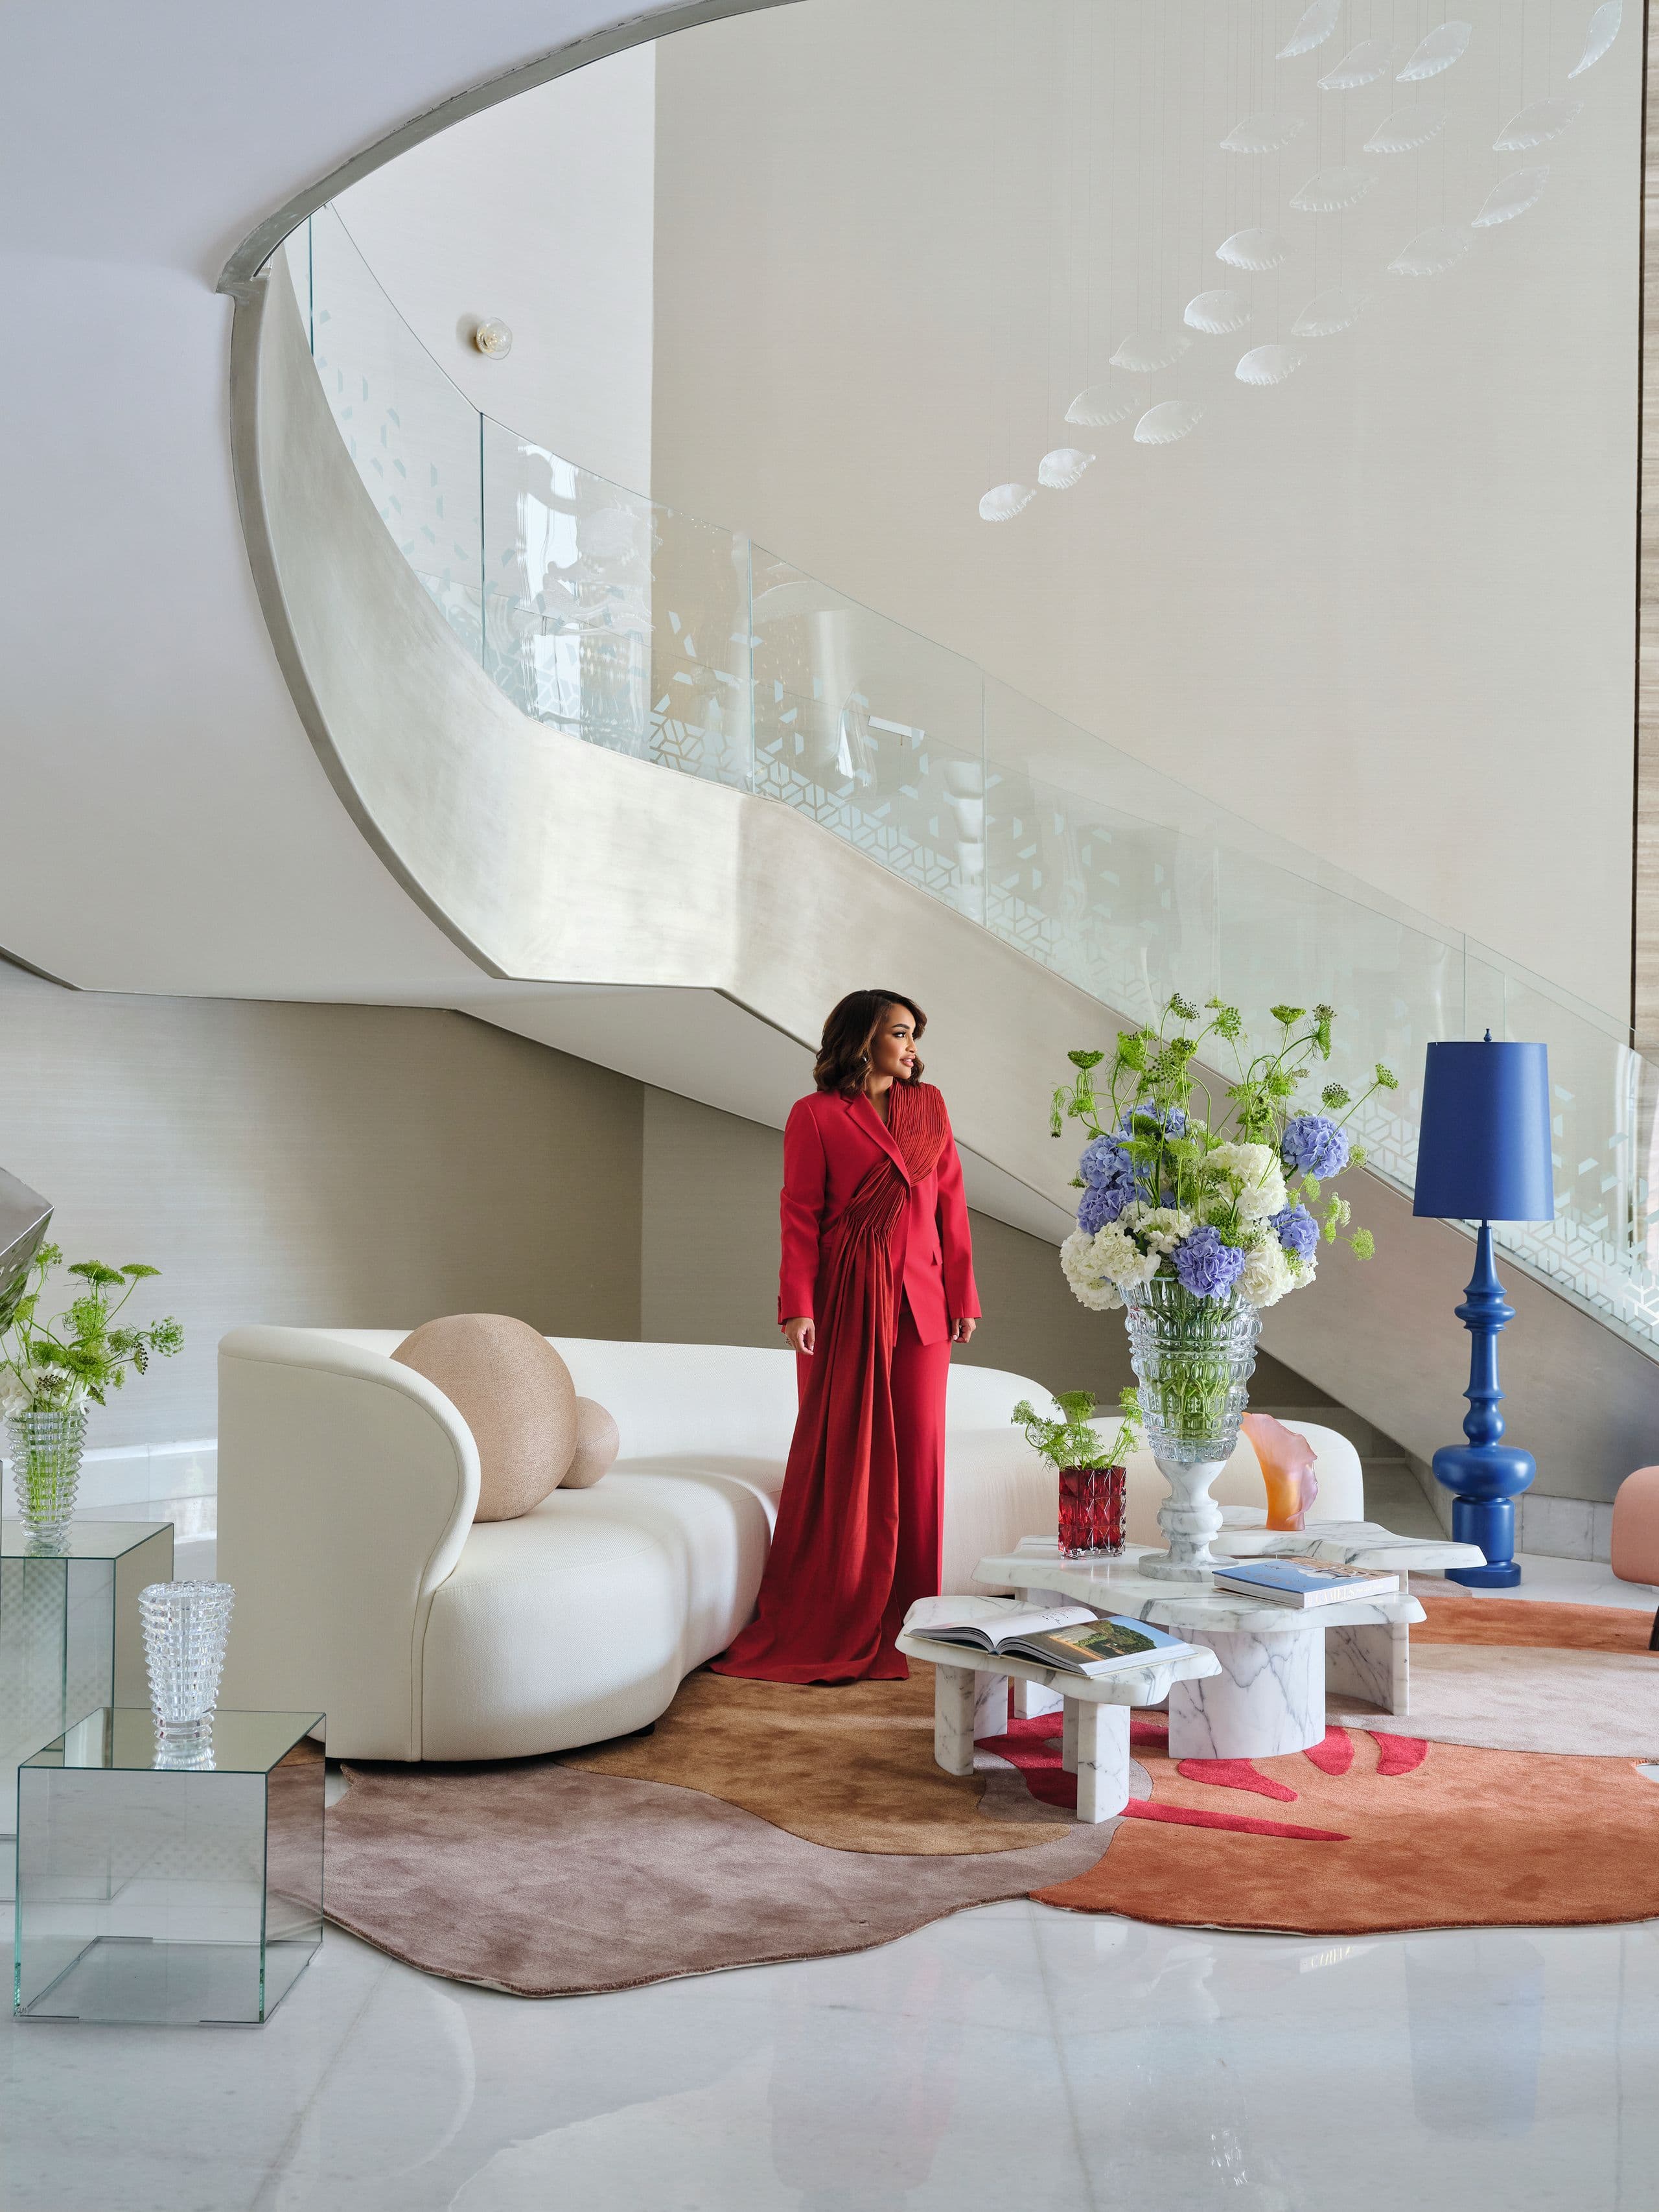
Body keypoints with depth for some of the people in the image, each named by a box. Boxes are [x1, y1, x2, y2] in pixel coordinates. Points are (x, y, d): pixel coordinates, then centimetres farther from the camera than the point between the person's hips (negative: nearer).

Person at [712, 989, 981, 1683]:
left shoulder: (930, 1106, 12)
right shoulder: (816, 1115, 0)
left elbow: (951, 1204, 11)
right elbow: (800, 1214, -5)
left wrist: (963, 1295, 6)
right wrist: (797, 1305, -13)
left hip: (919, 1299, 4)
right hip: (845, 1300, -4)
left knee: (917, 1448, 4)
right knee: (843, 1450, -1)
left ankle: (907, 1611, 16)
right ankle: (829, 1618, 10)